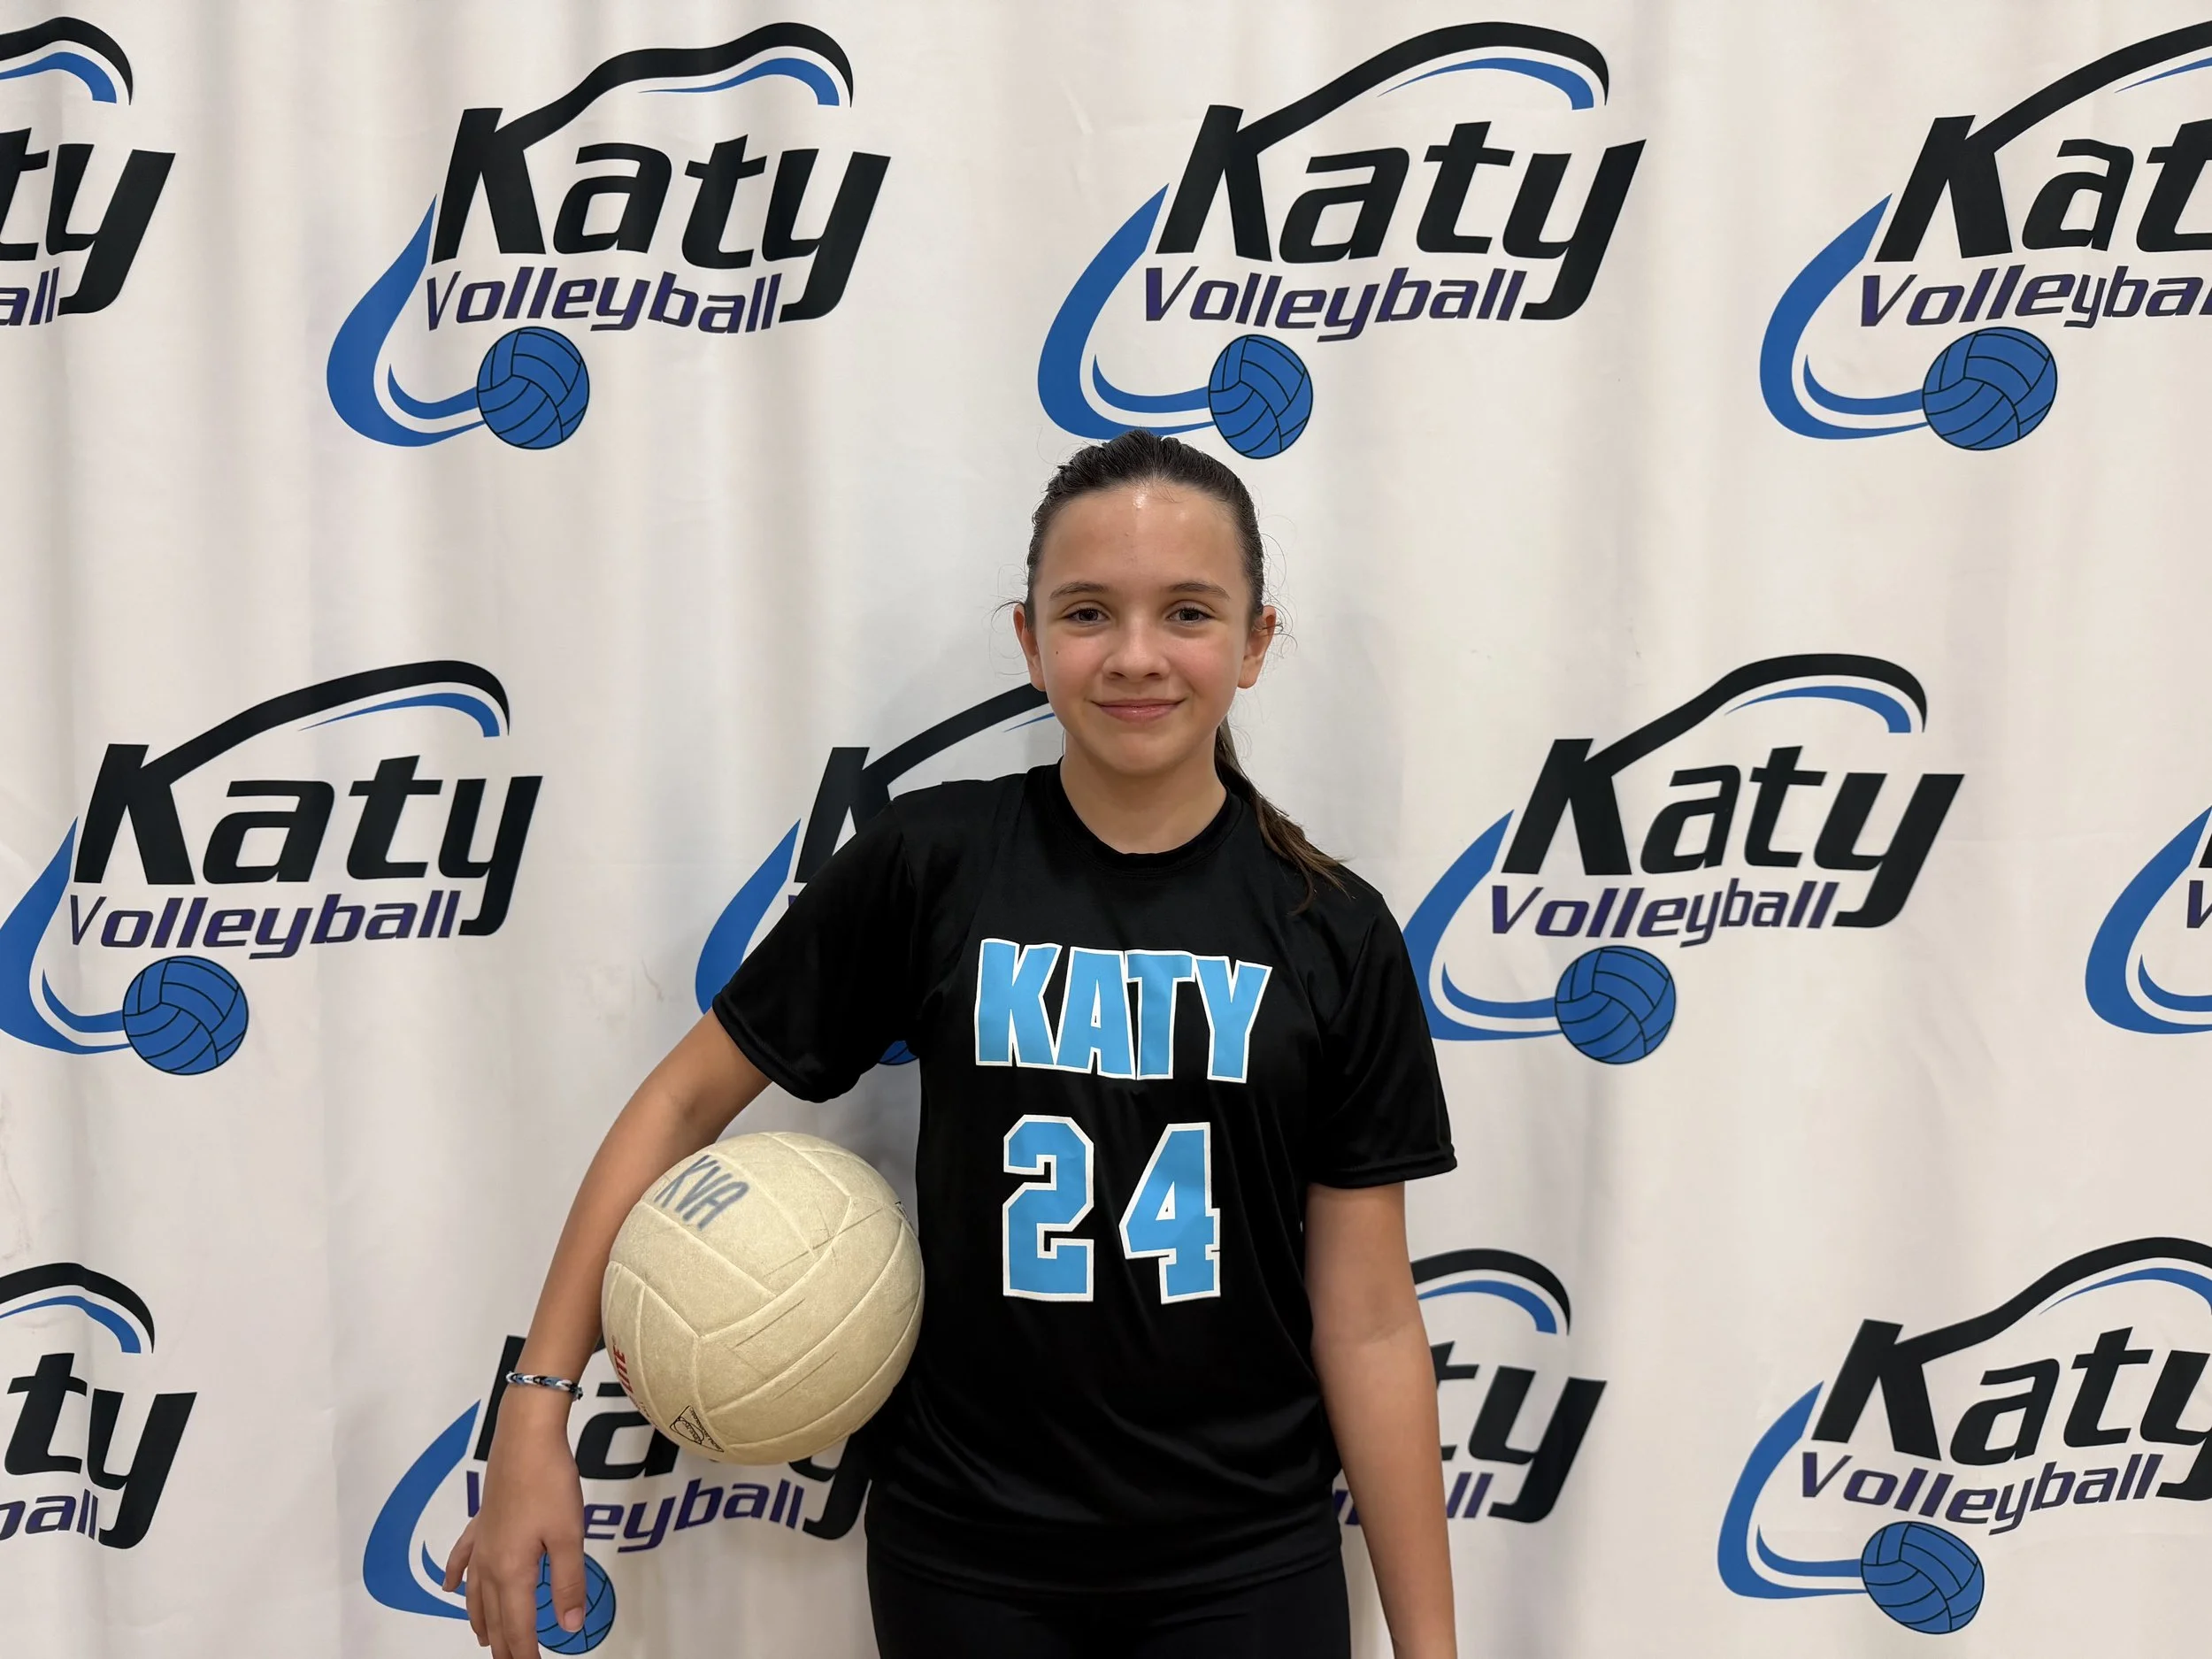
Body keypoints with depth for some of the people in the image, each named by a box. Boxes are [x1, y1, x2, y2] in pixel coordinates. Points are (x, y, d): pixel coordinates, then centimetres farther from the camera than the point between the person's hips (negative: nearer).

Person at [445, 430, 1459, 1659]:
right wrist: (535, 1416, -7)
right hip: (968, 1554, 0)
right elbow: (686, 1099, -2)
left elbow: (1368, 1324, -4)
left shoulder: (1332, 934, -8)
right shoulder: (931, 865, -10)